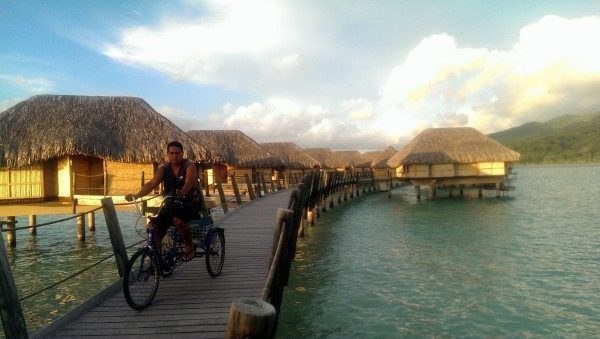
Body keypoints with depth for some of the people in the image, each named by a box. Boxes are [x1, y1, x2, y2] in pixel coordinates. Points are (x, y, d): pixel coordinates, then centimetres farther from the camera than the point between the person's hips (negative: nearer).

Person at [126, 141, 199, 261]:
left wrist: (182, 193, -52)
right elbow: (152, 184, -10)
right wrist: (136, 195, -27)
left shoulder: (189, 166, -10)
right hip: (171, 204, 5)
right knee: (156, 226, -14)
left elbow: (189, 181, -30)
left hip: (190, 203, -5)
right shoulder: (164, 168, 2)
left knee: (177, 220, -34)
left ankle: (190, 246, -9)